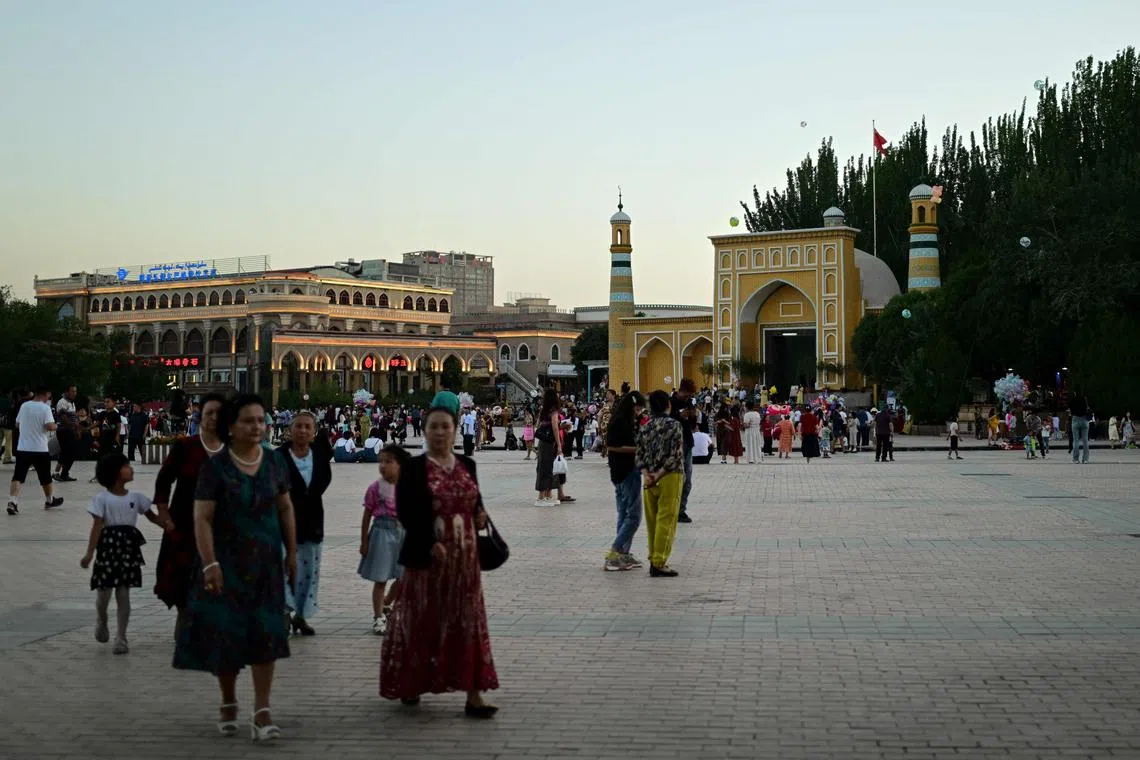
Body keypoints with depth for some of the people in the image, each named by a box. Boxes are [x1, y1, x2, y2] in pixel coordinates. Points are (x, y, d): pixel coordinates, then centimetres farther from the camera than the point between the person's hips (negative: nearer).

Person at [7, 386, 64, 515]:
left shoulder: (24, 405, 7)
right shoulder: (45, 408, -11)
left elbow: (17, 425, 16)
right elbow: (50, 426, -21)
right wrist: (55, 426, 0)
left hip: (22, 447, 4)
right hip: (40, 449, -4)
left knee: (18, 477, -2)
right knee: (45, 477, 16)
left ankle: (12, 502, -20)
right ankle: (50, 500, 32)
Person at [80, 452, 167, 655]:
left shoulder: (135, 497, 7)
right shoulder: (102, 498, -5)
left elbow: (153, 516, 13)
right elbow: (97, 526, -10)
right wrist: (89, 553, -17)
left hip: (128, 548, 3)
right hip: (108, 546, -3)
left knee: (123, 594, 2)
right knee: (103, 591, 4)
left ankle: (121, 638, 9)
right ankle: (101, 621, 37)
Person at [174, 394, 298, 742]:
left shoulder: (274, 461, 2)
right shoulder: (216, 466, -10)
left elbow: (285, 508, 10)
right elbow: (202, 519, -13)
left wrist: (292, 552, 8)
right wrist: (210, 563, -20)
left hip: (266, 560, 3)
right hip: (228, 560, -3)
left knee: (265, 634, -3)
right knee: (226, 632, 6)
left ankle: (262, 712, -1)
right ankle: (228, 703, 26)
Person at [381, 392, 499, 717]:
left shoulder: (467, 466, 9)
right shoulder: (413, 468, -4)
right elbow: (406, 511, -11)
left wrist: (481, 517, -3)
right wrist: (431, 543, -20)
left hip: (464, 557, 4)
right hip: (426, 556, -3)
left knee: (468, 623, 1)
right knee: (421, 622, 7)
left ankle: (474, 694, 1)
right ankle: (410, 685, 25)